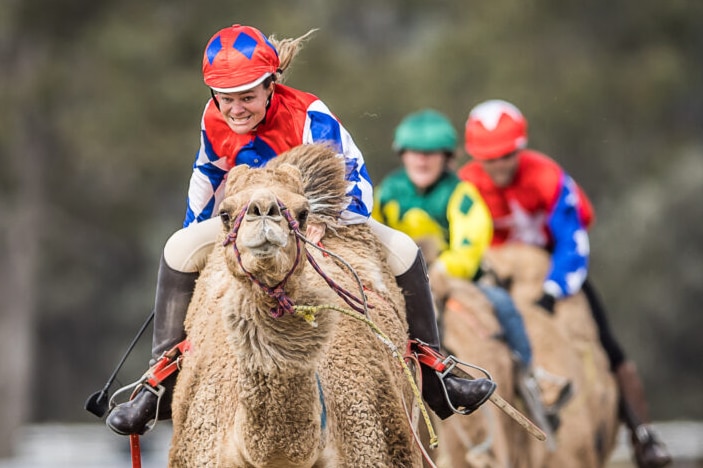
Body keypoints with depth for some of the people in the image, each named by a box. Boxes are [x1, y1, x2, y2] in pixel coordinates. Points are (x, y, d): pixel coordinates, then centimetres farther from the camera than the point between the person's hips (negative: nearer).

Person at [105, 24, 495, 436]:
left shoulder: (310, 119, -32)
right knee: (180, 249, -23)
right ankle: (162, 382, -19)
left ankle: (434, 379, -9)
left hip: (322, 217, -2)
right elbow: (207, 179, 2)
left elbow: (355, 177, -32)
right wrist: (192, 230, 9)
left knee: (402, 251, -21)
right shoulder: (214, 122, -19)